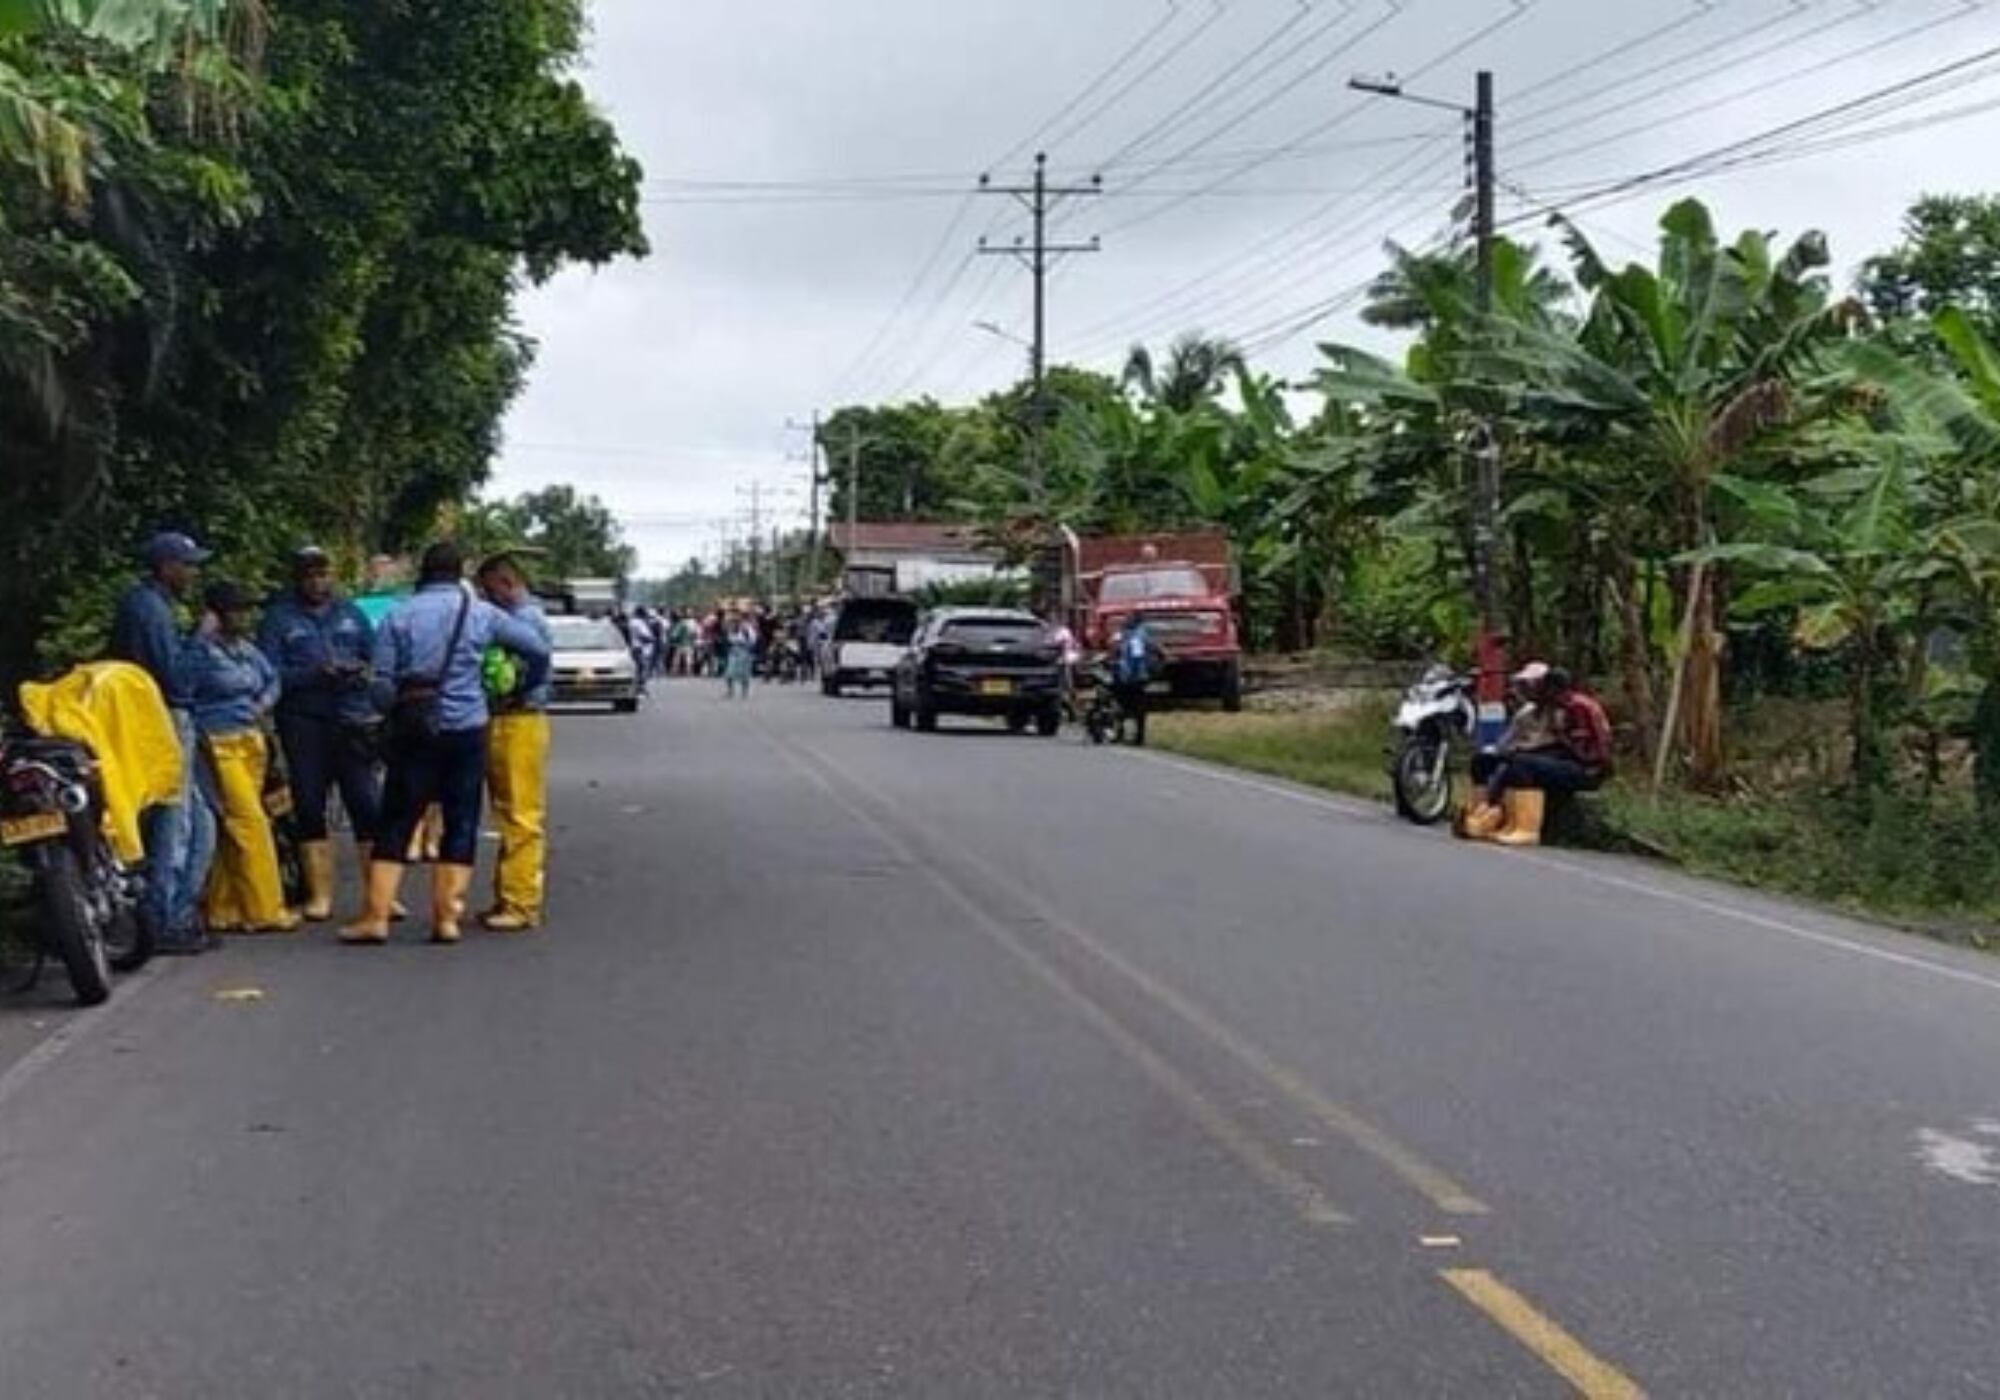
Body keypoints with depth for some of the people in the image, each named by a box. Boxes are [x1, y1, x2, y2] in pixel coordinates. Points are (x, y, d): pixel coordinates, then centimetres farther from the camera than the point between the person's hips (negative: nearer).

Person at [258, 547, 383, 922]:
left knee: (368, 805, -5)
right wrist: (314, 674, -17)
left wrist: (366, 670, -8)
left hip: (354, 719, 1)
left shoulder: (349, 611, 14)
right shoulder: (278, 617, 6)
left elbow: (376, 656, 14)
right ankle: (319, 895, 12)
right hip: (304, 722, -1)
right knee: (309, 808, 3)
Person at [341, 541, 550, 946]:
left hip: (414, 732, 0)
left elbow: (382, 684, -4)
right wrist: (526, 686, 17)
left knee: (395, 825, 5)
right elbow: (538, 649, 0)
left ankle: (376, 916, 4)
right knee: (461, 824, 7)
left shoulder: (398, 617, 0)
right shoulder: (481, 613, 1)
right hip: (467, 730, 0)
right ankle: (447, 917, 7)